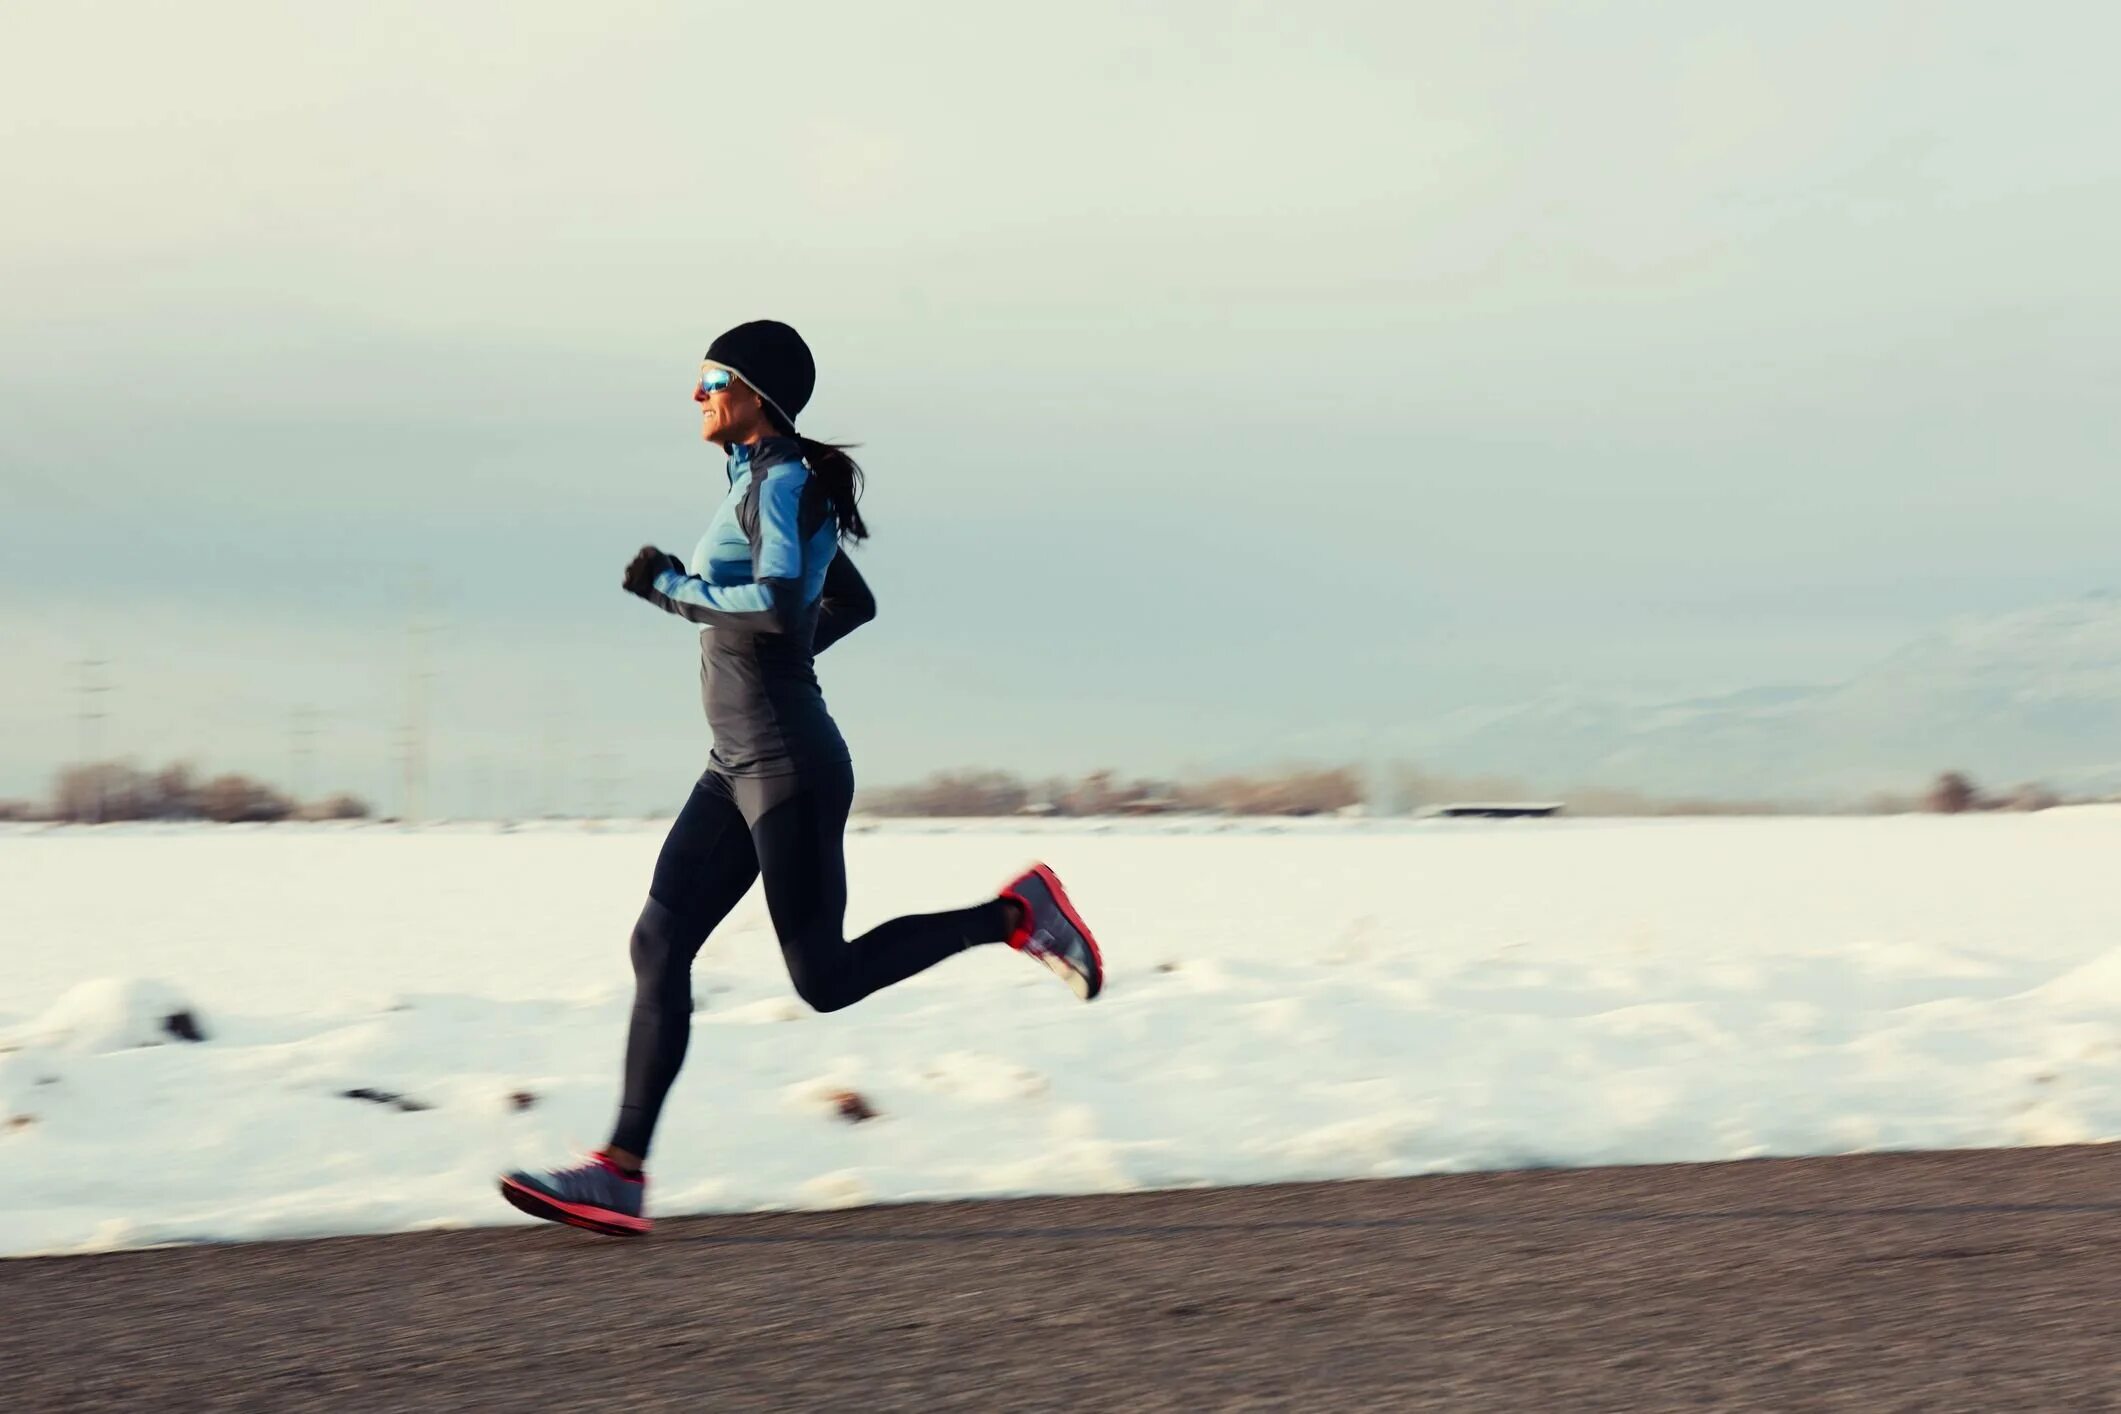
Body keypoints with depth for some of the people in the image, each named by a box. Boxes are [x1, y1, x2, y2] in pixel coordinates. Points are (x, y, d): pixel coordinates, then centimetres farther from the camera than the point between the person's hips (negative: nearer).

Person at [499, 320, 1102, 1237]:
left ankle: (1013, 915, 8)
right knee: (659, 944, 0)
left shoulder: (783, 483, -13)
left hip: (788, 768, -10)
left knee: (826, 982, -4)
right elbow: (852, 605, 26)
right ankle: (620, 1174, -4)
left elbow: (781, 605, -29)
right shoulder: (766, 484, 16)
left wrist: (675, 589, -17)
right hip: (738, 770, 10)